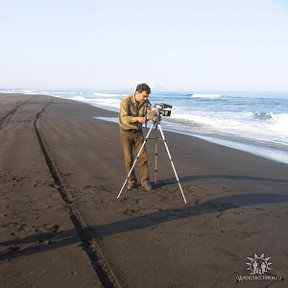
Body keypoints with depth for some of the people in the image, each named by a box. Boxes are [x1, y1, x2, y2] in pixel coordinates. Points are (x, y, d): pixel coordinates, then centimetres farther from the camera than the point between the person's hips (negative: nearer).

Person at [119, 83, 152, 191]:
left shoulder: (146, 102, -5)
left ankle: (145, 181, 6)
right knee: (128, 158, 1)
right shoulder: (126, 101, -19)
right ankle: (131, 181, 14)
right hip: (126, 132, -3)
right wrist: (137, 118, -41)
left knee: (143, 157, -1)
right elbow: (124, 118, -27)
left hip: (138, 132, 4)